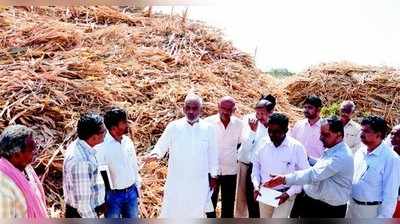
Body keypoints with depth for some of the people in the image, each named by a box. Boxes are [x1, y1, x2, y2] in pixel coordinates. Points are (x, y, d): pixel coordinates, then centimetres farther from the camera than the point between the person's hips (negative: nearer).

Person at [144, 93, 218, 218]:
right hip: (176, 181, -1)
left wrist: (213, 176, 8)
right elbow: (162, 145, -1)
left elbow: (212, 153, 3)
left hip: (199, 182, 1)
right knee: (172, 212, 8)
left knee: (196, 213, 16)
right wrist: (155, 154, -22)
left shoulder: (208, 129, -5)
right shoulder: (173, 127, -8)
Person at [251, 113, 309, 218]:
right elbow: (256, 166, 9)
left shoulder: (297, 147, -15)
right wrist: (256, 185, -3)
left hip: (285, 194, -4)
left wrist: (289, 193, -17)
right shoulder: (264, 144, -5)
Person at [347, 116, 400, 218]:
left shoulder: (391, 158, -19)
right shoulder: (360, 152, 0)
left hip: (371, 210, -6)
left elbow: (390, 194, -16)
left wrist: (383, 218, -15)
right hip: (352, 205, 6)